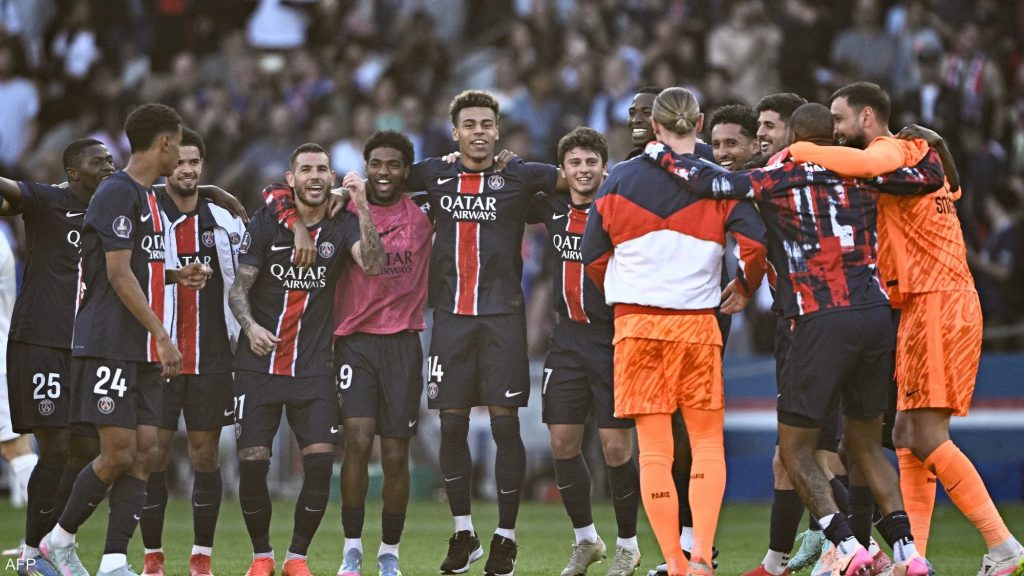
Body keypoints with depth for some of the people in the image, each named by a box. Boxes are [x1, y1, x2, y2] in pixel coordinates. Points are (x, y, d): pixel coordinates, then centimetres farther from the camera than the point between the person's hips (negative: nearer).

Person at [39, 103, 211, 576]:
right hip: (109, 347, -9)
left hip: (143, 351, 9)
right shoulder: (117, 194, -12)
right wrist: (162, 336, -19)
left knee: (142, 452, 0)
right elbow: (118, 274, -17)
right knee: (118, 453, -9)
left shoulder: (148, 198, 18)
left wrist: (176, 276, 12)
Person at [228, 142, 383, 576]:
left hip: (313, 368, 1)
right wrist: (250, 326, -19)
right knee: (253, 463, -6)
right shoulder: (266, 222, 0)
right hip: (259, 365, 0)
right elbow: (238, 288, 0)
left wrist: (362, 207, -23)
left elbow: (373, 265, -16)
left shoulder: (343, 225, 2)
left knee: (321, 460, -11)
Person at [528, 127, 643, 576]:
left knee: (616, 449, -5)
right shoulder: (553, 208, 7)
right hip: (568, 338, 5)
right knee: (563, 444, 5)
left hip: (613, 340, -5)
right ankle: (585, 539, 24)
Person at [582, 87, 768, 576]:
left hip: (636, 322, 1)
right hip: (697, 322, -1)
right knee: (707, 442, 9)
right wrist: (744, 288, 9)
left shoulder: (620, 179, 4)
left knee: (653, 448, 4)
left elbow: (594, 255, 9)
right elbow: (754, 242, -11)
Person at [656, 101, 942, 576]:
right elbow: (932, 177, 17)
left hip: (821, 322, -5)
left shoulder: (774, 180, 1)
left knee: (795, 451, 5)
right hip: (877, 315, 5)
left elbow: (708, 183, -5)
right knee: (865, 445, 17)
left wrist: (664, 156, 12)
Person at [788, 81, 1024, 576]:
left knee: (926, 437, -12)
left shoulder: (894, 150, -7)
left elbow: (861, 164, -29)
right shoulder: (914, 155, 24)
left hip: (936, 305, -10)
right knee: (908, 435, 9)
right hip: (926, 306, 10)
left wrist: (797, 152, -17)